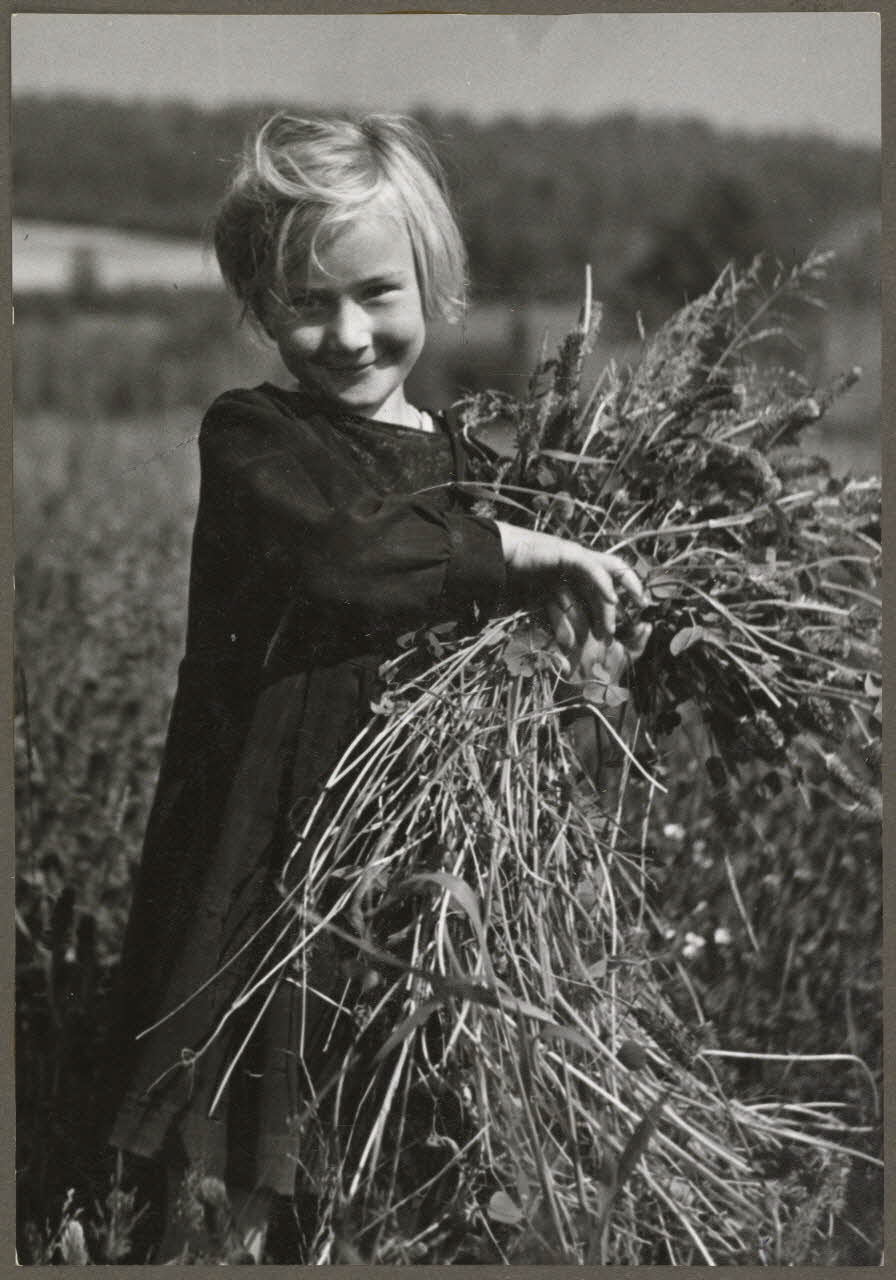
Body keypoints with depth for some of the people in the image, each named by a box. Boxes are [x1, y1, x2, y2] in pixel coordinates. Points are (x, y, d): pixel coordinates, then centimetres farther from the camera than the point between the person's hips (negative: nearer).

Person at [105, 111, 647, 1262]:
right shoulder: (250, 437, -10)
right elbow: (336, 554, -29)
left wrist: (554, 613, -6)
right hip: (261, 816, -5)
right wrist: (519, 552, -25)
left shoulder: (458, 454, 7)